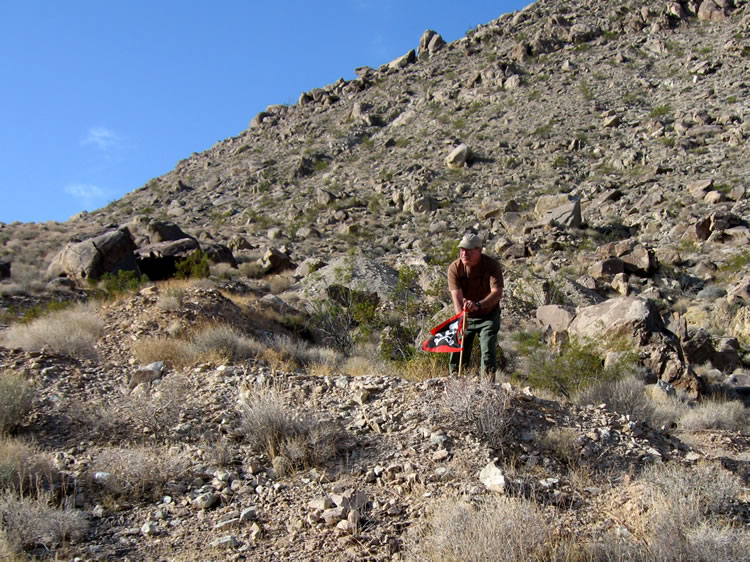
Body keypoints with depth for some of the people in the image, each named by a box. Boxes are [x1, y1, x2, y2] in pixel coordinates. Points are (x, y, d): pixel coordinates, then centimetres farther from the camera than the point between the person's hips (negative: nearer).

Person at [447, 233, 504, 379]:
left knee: (488, 352, -10)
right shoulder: (454, 268, -15)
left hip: (488, 315, -2)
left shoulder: (492, 265, -19)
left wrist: (478, 305, -47)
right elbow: (457, 296, -23)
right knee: (457, 351, 2)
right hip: (464, 317, 2)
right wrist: (461, 318, -39)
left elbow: (497, 293, -29)